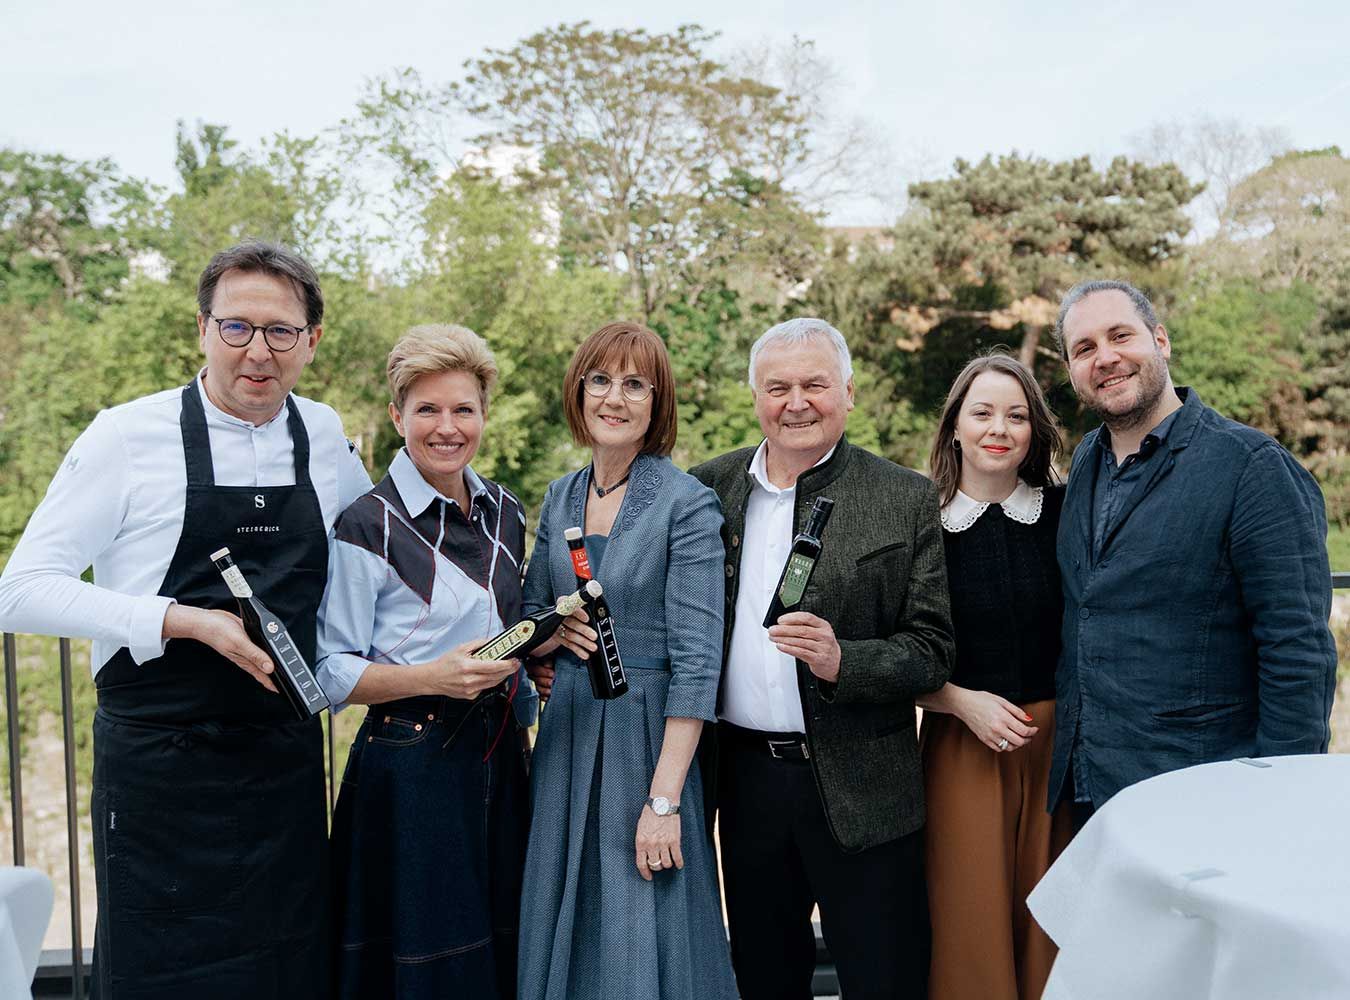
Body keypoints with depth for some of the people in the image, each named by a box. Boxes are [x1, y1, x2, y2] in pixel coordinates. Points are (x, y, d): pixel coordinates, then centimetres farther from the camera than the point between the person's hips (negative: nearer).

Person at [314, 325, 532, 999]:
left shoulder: (506, 514, 8)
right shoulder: (368, 526, -11)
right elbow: (331, 672, -11)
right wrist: (433, 677, -23)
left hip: (498, 761, 6)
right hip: (408, 771, -6)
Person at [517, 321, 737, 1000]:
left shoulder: (687, 505, -12)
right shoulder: (561, 497, 6)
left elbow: (696, 660, -16)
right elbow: (530, 607, 17)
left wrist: (663, 800, -20)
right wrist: (553, 630, -7)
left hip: (649, 735, -5)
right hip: (567, 733, 6)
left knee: (639, 944, 5)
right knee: (564, 927, 15)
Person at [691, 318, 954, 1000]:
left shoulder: (907, 500, -4)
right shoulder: (710, 488, 4)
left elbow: (932, 651, -6)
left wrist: (842, 661, -24)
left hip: (862, 788, -3)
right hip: (745, 776, 3)